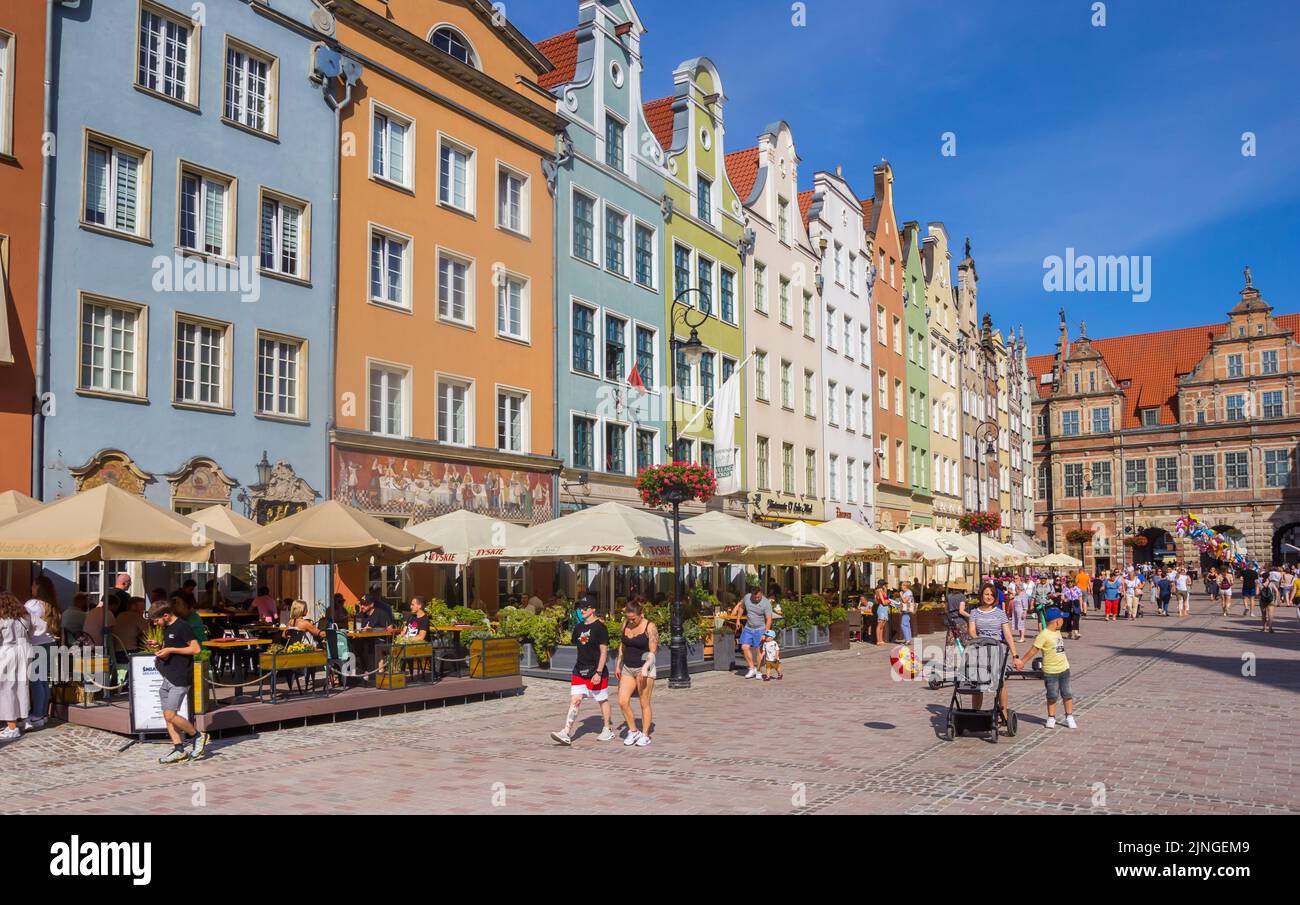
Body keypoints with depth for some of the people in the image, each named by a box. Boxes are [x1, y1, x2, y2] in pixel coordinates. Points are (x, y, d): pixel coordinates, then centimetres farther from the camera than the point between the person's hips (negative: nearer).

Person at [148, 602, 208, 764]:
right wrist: (161, 649, 8)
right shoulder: (166, 629, 15)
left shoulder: (182, 627, -13)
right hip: (167, 678, 9)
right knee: (167, 715, 6)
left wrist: (170, 650, -17)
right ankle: (179, 750, 11)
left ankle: (198, 736, 6)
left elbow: (196, 648, -18)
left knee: (170, 715, -12)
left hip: (180, 679, -9)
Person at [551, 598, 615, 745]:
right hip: (579, 670, 6)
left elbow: (604, 652, -14)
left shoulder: (600, 627, -12)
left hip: (596, 671, -6)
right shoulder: (578, 627, 9)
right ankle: (566, 734, -8)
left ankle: (608, 730, 26)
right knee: (574, 700, -3)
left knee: (602, 700, 9)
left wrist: (598, 672, -19)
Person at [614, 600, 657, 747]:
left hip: (644, 668, -5)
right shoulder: (625, 624, 6)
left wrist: (645, 667, -27)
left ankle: (645, 735, 13)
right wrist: (618, 665, 18)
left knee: (644, 703, 0)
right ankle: (633, 731, 12)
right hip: (627, 669, 5)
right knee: (622, 702, -4)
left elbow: (653, 651, -14)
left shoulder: (650, 627, -10)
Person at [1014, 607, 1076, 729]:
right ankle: (1051, 718, 19)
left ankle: (1069, 717, 22)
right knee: (1052, 696, 4)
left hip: (1064, 668, 6)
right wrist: (1022, 662, -17)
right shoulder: (1044, 635, -18)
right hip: (1050, 671, -6)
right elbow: (1034, 649, -17)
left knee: (1067, 694, 10)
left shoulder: (1057, 632, 6)